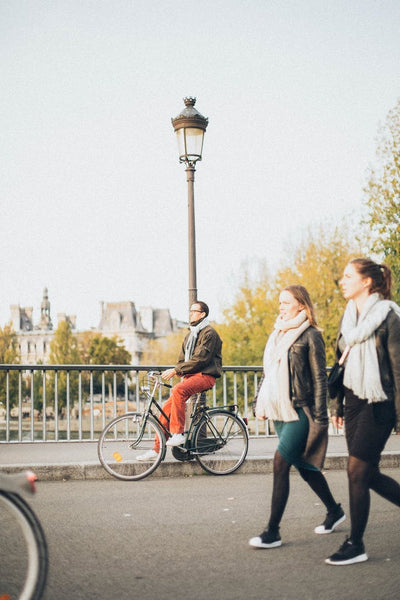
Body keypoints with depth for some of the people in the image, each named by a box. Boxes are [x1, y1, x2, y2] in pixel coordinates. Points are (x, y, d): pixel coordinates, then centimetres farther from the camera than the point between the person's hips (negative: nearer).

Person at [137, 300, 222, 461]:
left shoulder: (209, 333, -7)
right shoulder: (190, 335, 22)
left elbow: (200, 359, -17)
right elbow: (182, 360, 22)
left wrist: (176, 370, -20)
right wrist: (174, 373, 1)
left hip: (205, 375, -8)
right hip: (190, 376, 8)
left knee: (178, 390, -36)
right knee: (166, 409, -4)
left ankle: (178, 433, -29)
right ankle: (156, 449, 1)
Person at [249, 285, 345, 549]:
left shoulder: (310, 335, -8)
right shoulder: (277, 334, 14)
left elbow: (320, 378, -9)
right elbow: (268, 372, 21)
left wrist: (319, 418, -12)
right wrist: (260, 403, 14)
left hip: (300, 411, -8)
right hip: (279, 411, 8)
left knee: (280, 463, -13)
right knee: (304, 466, 14)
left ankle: (273, 532, -7)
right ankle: (335, 511, 33)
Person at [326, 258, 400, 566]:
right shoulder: (349, 316, 12)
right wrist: (337, 405, 16)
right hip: (354, 402, 7)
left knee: (357, 471, -8)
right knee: (370, 475, 9)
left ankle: (356, 545, 4)